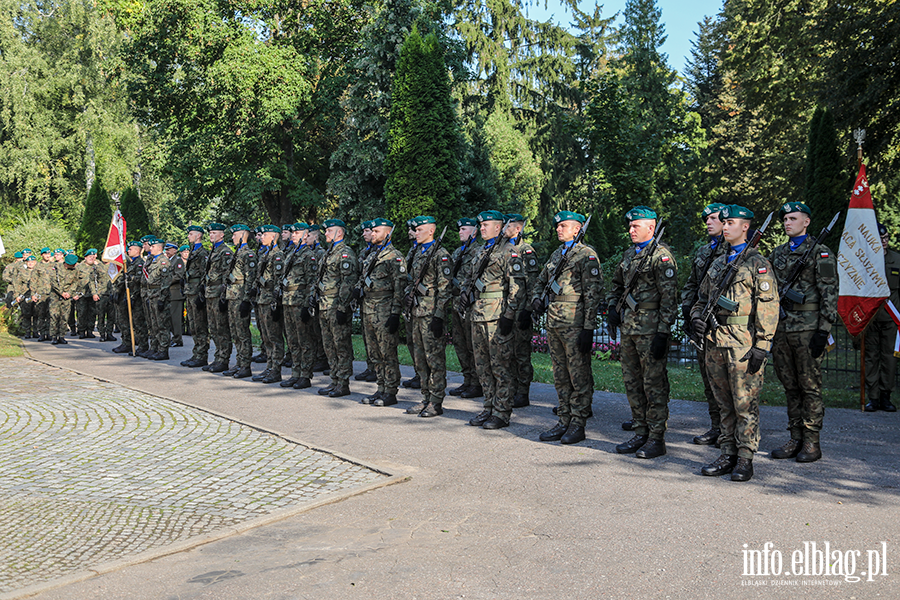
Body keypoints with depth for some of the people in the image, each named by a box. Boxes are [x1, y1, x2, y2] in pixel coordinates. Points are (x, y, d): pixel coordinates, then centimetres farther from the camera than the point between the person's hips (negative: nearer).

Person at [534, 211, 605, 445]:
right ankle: (564, 421, 21)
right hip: (553, 323, 8)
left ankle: (578, 424, 6)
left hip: (575, 325, -8)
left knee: (579, 376, -1)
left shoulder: (586, 255, -7)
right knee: (560, 375, 12)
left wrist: (588, 328, -18)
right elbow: (540, 281, 28)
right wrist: (536, 300, 6)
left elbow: (593, 293, -13)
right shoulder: (556, 254, 17)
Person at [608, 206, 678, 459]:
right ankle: (641, 434, 22)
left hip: (650, 329, -8)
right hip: (628, 328, 8)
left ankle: (656, 439, 6)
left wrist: (663, 333, -19)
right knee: (632, 382, 12)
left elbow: (669, 297, -15)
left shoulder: (661, 255, -10)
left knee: (654, 384, -2)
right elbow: (617, 284, 28)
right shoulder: (629, 254, 15)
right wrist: (612, 307, 10)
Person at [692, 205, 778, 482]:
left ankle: (745, 459, 6)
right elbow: (702, 298, 26)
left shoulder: (757, 263, -3)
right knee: (724, 403, 11)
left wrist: (762, 346, -14)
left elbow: (768, 306, -9)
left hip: (742, 342, -7)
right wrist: (697, 317, 4)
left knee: (745, 404, -2)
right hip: (715, 342, 7)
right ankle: (727, 455, 18)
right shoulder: (718, 263, 17)